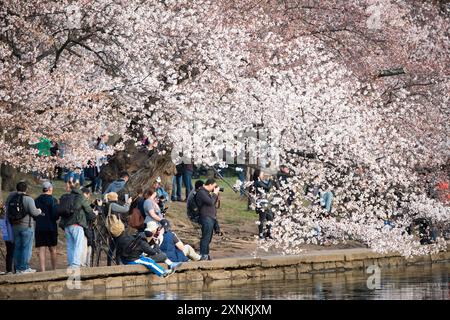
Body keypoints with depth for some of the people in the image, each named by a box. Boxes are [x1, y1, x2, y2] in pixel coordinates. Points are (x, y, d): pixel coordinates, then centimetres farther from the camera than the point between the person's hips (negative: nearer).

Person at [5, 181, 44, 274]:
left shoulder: (11, 198, 5)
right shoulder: (28, 199, -13)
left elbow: (7, 212, 10)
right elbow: (33, 212, -17)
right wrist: (39, 211, 3)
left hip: (15, 227, 6)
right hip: (27, 226, -6)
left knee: (17, 248, 11)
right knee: (27, 248, -1)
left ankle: (18, 268, 14)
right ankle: (25, 268, -4)